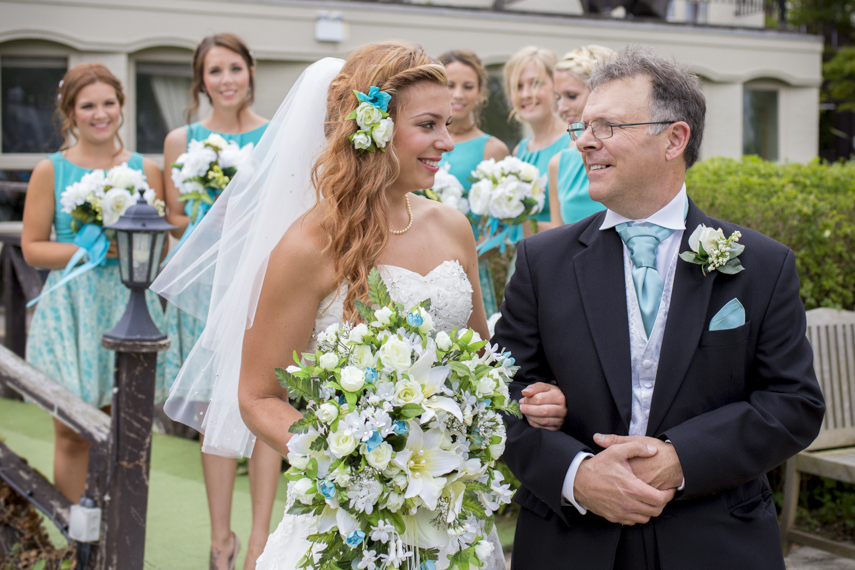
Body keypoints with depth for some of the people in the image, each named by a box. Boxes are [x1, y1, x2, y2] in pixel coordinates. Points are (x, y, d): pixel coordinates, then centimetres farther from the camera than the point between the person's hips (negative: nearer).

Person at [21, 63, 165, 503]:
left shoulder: (144, 169, 7)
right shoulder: (50, 170, 1)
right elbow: (32, 248, 0)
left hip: (129, 303, 2)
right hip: (71, 306, -2)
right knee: (72, 434, 0)